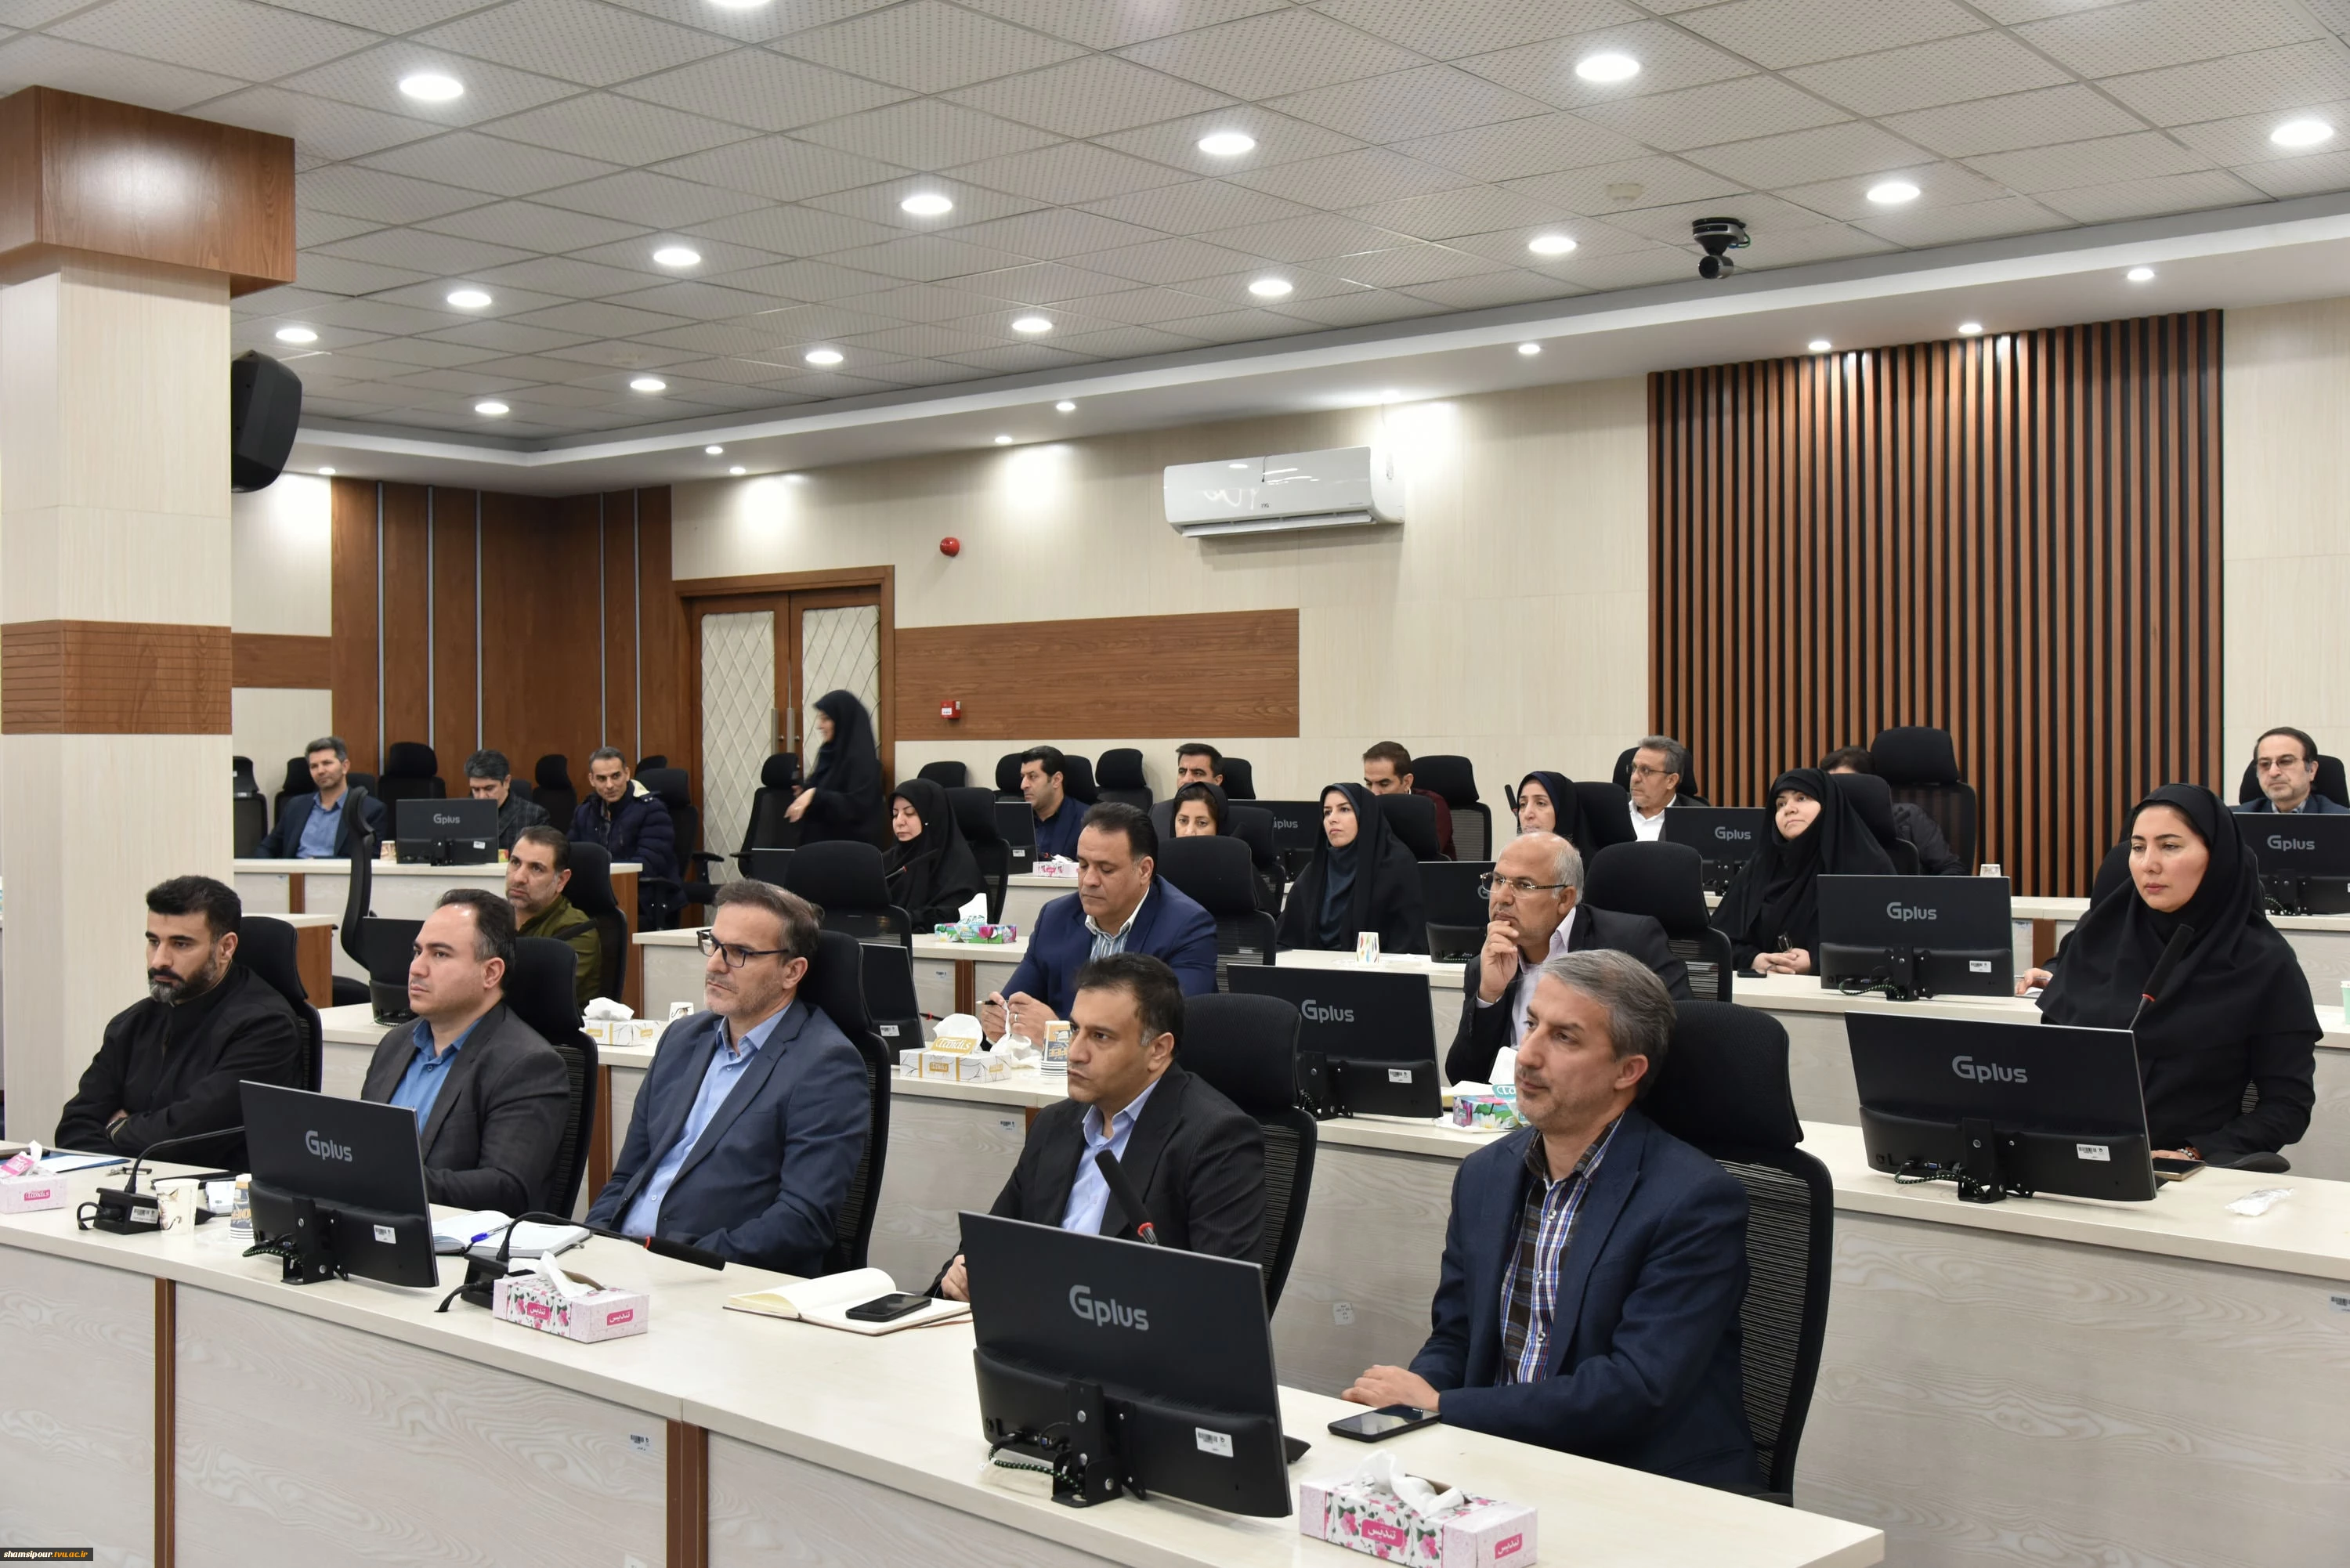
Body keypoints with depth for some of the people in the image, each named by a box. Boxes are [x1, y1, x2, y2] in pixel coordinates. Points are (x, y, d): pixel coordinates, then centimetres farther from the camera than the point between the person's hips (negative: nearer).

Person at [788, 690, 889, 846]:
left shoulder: (861, 758, -14)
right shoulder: (831, 752, 11)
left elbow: (857, 806, -24)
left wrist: (815, 795, -31)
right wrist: (804, 792, 5)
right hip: (821, 840, 8)